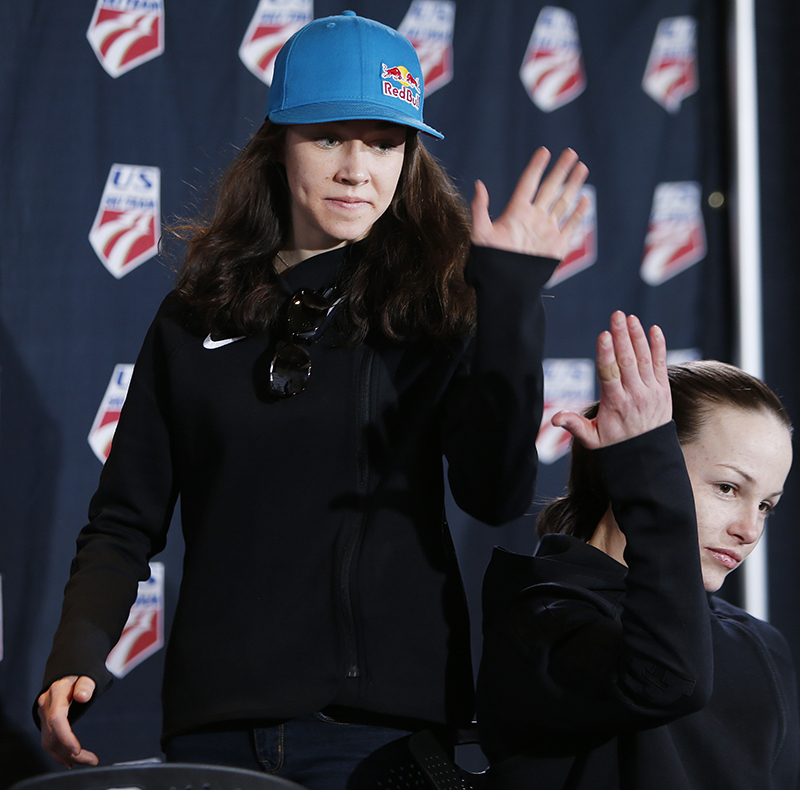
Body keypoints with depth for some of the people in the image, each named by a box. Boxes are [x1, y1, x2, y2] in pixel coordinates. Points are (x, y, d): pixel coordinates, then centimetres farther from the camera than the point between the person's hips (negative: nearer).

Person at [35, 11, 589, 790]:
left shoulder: (434, 305, 1)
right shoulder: (197, 316, 8)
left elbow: (498, 496, -12)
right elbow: (125, 521, 9)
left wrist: (510, 299, -16)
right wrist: (73, 662, -6)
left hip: (385, 719, -2)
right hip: (214, 721, 2)